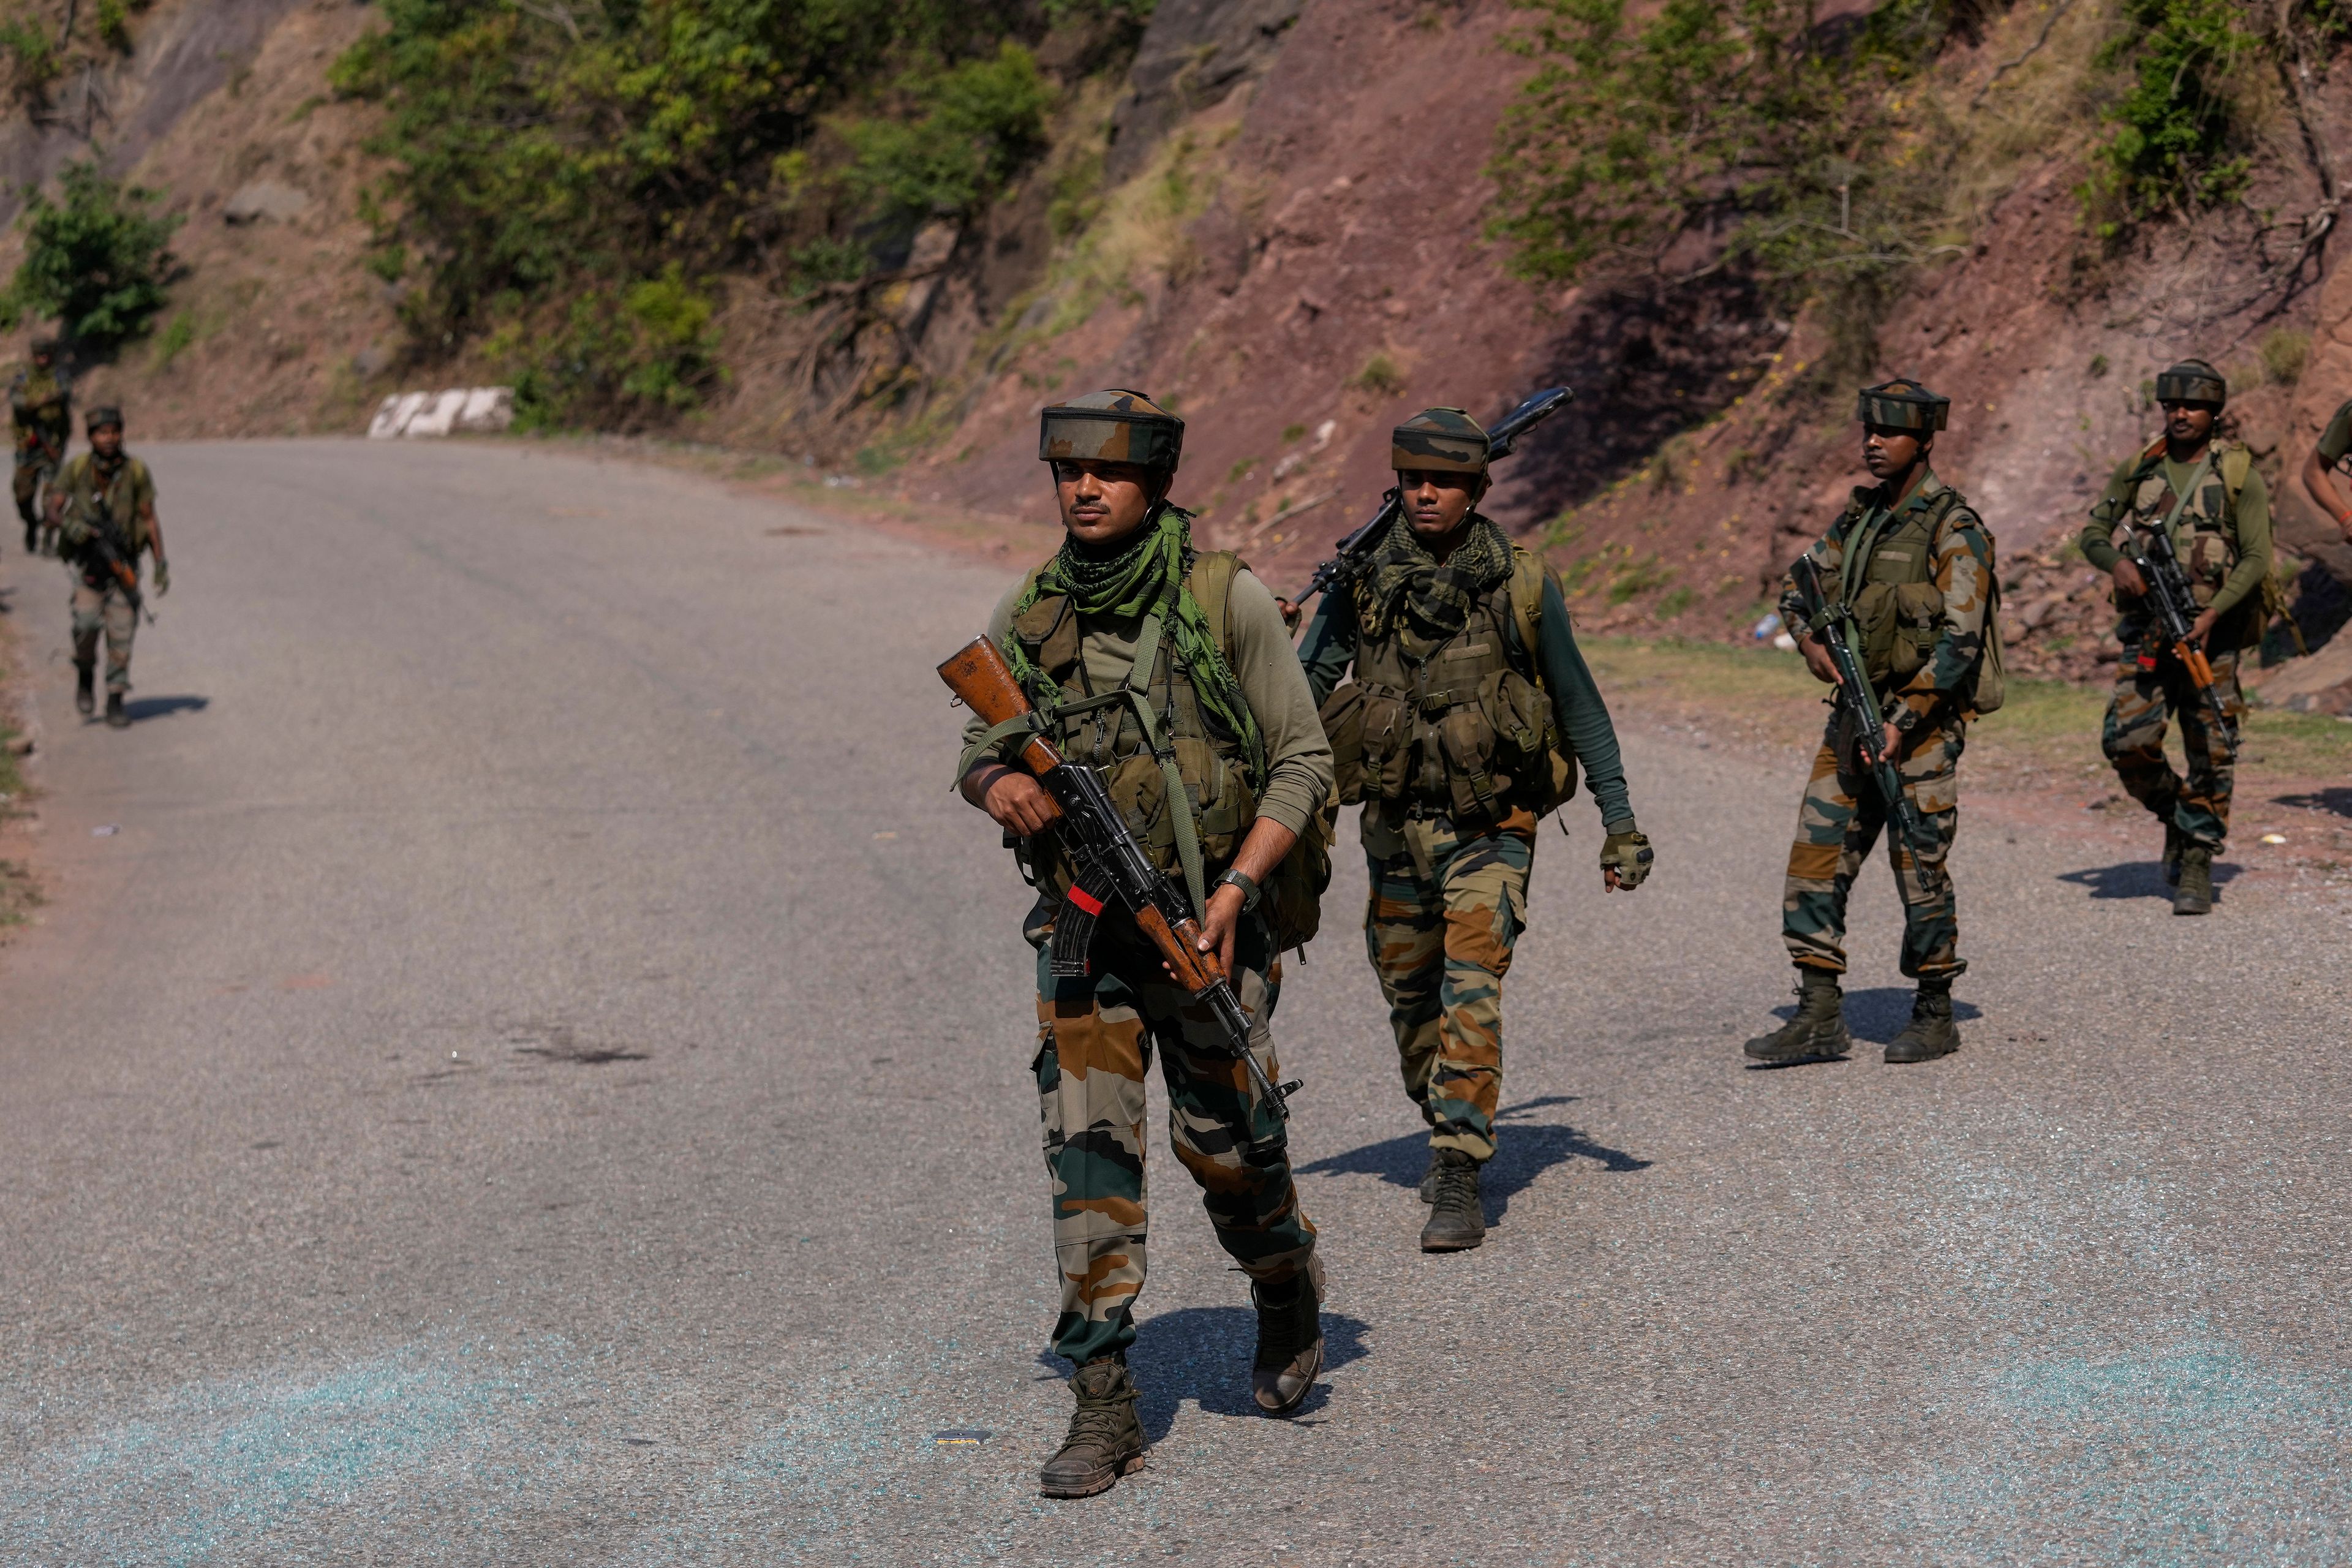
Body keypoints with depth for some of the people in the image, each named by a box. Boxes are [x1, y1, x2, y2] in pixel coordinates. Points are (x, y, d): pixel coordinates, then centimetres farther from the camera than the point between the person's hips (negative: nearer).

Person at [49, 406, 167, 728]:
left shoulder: (136, 471, -5)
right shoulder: (76, 468, -6)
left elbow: (150, 519, 2)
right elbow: (53, 511, -6)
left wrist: (160, 563, -1)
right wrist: (69, 525, -29)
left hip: (124, 560, 1)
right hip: (87, 560, -1)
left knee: (122, 629, -3)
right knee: (88, 620, -19)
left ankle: (115, 701, 9)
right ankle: (85, 672, 11)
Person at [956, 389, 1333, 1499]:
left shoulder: (1228, 602, -8)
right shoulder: (1027, 616, 2)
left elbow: (1303, 760, -4)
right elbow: (979, 745, 14)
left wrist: (1237, 886, -15)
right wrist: (998, 786, -11)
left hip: (1204, 920, -2)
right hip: (1081, 928, 2)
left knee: (1225, 1146, 2)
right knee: (1088, 1147, -7)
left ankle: (1289, 1298, 36)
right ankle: (1103, 1407, -3)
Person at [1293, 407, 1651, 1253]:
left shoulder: (1522, 584, -7)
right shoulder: (1363, 579, -3)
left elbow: (1580, 706, 1)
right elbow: (1304, 684, 3)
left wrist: (1619, 818, 2)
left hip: (1491, 827, -3)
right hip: (1397, 824, 3)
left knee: (1471, 991, -15)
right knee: (1409, 991, 15)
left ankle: (1459, 1178, -14)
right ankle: (1444, 1125, 38)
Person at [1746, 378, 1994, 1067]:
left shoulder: (1953, 530, -10)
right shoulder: (1860, 516, 12)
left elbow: (1959, 642, -17)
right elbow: (1797, 584, 22)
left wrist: (1902, 722, -21)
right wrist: (1810, 640, 0)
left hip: (1923, 723, -7)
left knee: (1920, 869, -2)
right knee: (1816, 859, 2)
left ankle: (1935, 1016, 12)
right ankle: (1820, 1018, 6)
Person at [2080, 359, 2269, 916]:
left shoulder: (2238, 474, -3)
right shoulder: (2137, 469, 6)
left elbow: (2256, 559, -7)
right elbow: (2093, 532, 13)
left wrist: (2212, 615, -20)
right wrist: (2117, 562, -10)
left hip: (2211, 631, -2)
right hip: (2147, 632, 2)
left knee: (2209, 753, -2)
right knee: (2126, 741, -10)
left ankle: (2198, 863, 9)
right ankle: (2175, 813, 18)